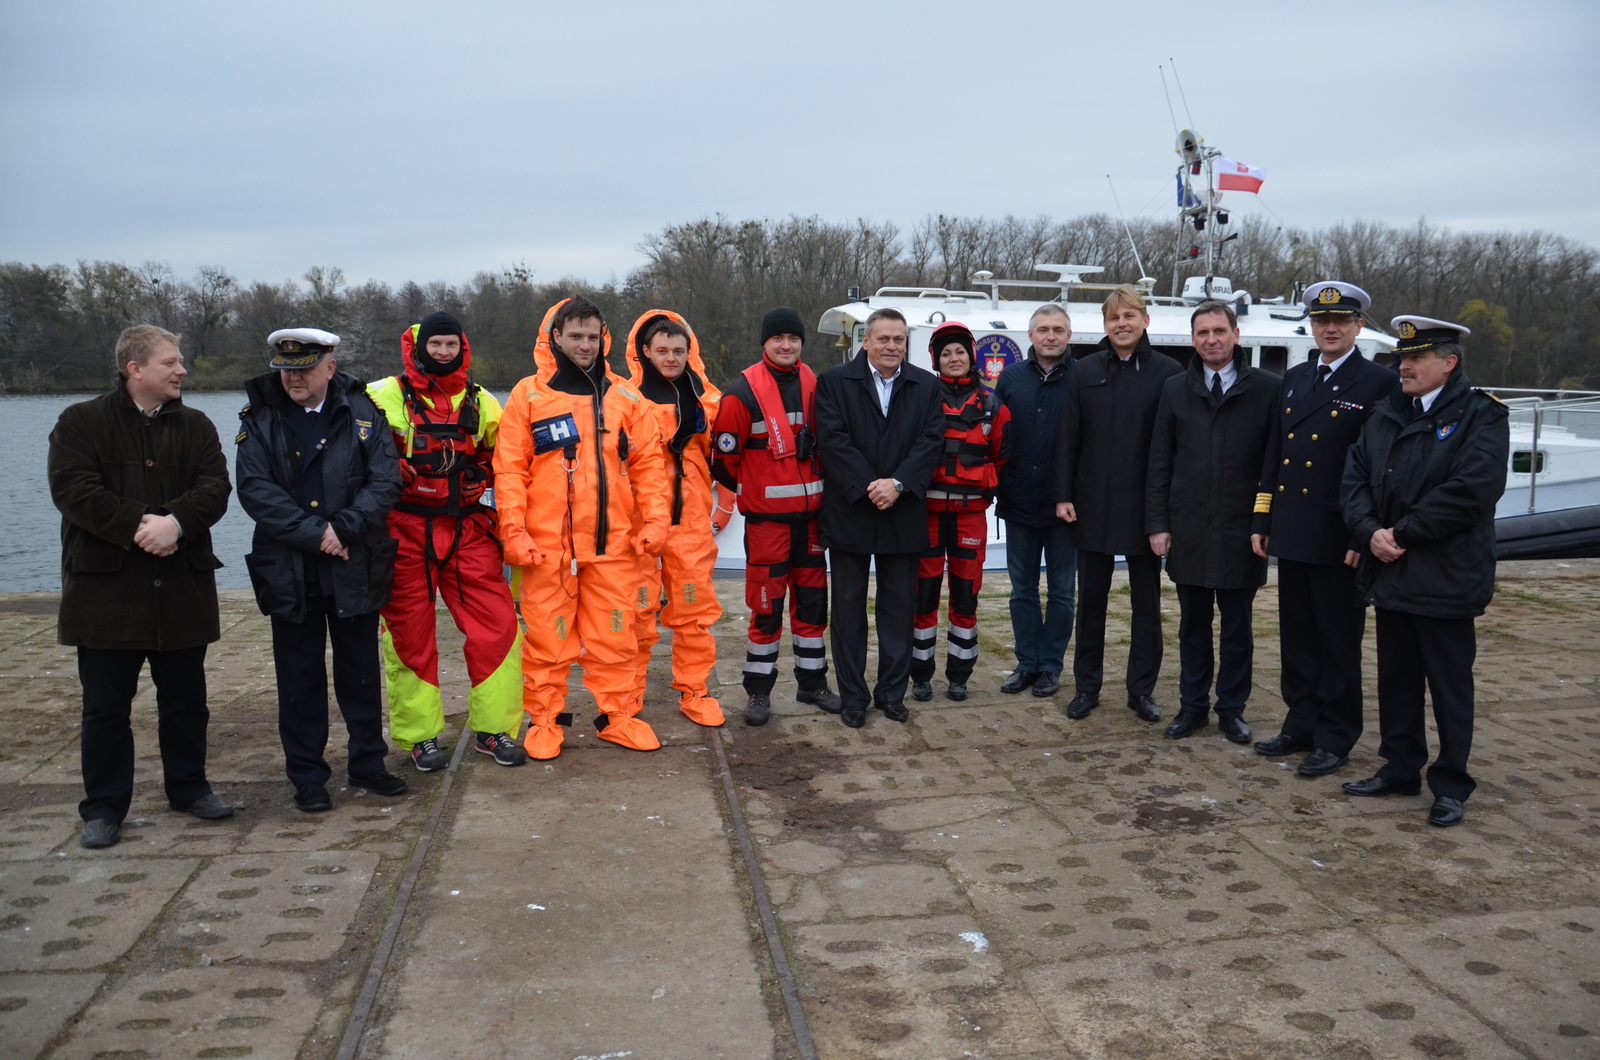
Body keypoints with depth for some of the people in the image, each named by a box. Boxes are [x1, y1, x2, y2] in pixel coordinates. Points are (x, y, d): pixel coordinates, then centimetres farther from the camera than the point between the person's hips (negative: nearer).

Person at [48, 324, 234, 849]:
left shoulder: (196, 426, 8)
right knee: (105, 706, 4)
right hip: (105, 586, -3)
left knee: (186, 700, 11)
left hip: (182, 586, 3)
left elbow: (215, 486, -4)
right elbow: (73, 490, -12)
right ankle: (104, 807, 15)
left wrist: (176, 521, -22)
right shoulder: (81, 422, 0)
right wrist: (138, 527, -20)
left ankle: (188, 787, 27)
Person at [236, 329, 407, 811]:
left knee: (362, 672, 11)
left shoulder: (362, 413, 2)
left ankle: (368, 762, 26)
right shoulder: (260, 420, 1)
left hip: (356, 568, 1)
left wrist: (343, 528, -17)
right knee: (300, 679, 8)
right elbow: (256, 491, -9)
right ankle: (307, 776, 20)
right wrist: (313, 533, -17)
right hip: (289, 570, 0)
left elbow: (386, 481, -5)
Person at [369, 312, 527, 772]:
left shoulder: (482, 403, 10)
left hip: (468, 531, 2)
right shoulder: (386, 397, 0)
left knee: (497, 626, -3)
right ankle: (420, 735, 19)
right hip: (406, 532, -2)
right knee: (410, 633, 5)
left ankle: (492, 727, 12)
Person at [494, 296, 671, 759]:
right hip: (546, 544, -2)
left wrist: (655, 518, 0)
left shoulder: (624, 397, 9)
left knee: (615, 634, 7)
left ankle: (617, 714, 21)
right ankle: (544, 719, 19)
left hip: (612, 543, 2)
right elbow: (509, 468, 0)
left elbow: (649, 462, 10)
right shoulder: (529, 395, 2)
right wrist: (514, 531, -7)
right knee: (546, 637, 5)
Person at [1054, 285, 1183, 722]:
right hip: (1092, 506, 2)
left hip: (1145, 507, -2)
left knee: (1146, 603, 9)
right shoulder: (1086, 371, 4)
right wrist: (1063, 495, -3)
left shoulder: (1168, 372, -3)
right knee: (1091, 600, 10)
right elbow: (1068, 438, 3)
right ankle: (1086, 686, 22)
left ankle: (1142, 689, 21)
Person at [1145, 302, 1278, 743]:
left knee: (1237, 626, 10)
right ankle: (1193, 706, 23)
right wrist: (1158, 523, 0)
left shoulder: (1266, 389, -2)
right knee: (1193, 624, 12)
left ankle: (1231, 709, 22)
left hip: (1241, 531, -2)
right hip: (1188, 529, 2)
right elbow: (1159, 463, 5)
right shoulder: (1176, 390, 6)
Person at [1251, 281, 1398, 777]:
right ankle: (1301, 726, 25)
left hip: (1339, 540, -6)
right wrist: (1262, 521, 11)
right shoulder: (1293, 380, 13)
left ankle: (1335, 739, 15)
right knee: (1298, 638, 13)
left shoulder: (1379, 384, -6)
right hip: (1292, 533, 6)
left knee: (1338, 642, 4)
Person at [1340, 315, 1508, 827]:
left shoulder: (1481, 416, -8)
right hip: (1390, 574, 6)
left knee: (1450, 686, 5)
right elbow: (1355, 476, 5)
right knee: (1396, 679, 15)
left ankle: (1451, 786, 17)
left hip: (1445, 580, -6)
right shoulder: (1386, 415, 11)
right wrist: (1370, 532, -11)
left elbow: (1470, 490, -20)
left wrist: (1402, 533, -17)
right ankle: (1400, 769, 29)